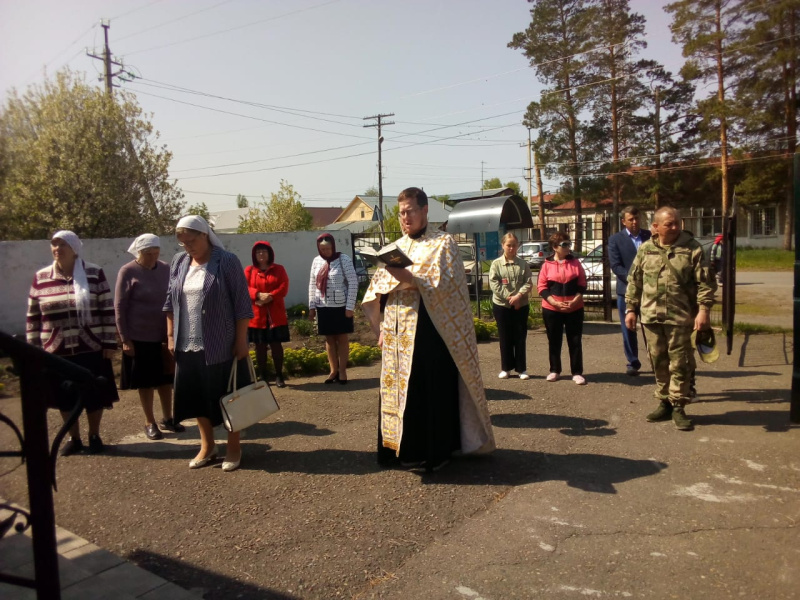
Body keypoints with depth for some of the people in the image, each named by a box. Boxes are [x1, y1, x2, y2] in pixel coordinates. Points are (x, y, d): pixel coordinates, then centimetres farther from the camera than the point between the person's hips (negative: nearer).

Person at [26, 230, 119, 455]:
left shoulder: (94, 274, -4)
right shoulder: (40, 278, 2)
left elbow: (108, 311, -3)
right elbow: (33, 317, 7)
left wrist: (109, 343, -6)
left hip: (91, 350, -2)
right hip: (57, 351, 2)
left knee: (94, 396, 8)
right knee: (65, 398, 11)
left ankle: (94, 436, 26)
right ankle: (73, 438, 28)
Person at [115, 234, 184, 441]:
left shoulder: (165, 269, 3)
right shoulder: (128, 272, -8)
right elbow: (119, 307, -8)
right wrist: (124, 339, -11)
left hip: (164, 335, 4)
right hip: (139, 337, -3)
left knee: (165, 378, 12)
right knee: (145, 381, 7)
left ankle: (168, 418, 26)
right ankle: (150, 422, 19)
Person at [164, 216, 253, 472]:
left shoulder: (227, 261, -10)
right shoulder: (178, 263, 7)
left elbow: (242, 304, -11)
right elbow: (171, 302, 14)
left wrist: (241, 340, -13)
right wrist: (171, 335, 10)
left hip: (221, 345, -5)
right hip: (187, 346, 6)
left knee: (228, 397, 4)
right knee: (197, 397, 13)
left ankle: (233, 447, 19)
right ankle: (207, 445, 29)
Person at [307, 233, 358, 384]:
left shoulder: (344, 259, -8)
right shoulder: (316, 261, 7)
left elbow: (353, 283, -9)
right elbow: (312, 284, 11)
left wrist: (350, 306, -13)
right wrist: (311, 306, 7)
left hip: (341, 306, -4)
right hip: (323, 307, 4)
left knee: (342, 339, 5)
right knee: (329, 339, 10)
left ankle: (342, 371, 12)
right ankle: (333, 370, 19)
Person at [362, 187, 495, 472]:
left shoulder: (443, 243, 0)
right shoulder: (396, 247, 18)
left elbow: (445, 285, -14)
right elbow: (377, 287, 15)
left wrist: (410, 278, -24)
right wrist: (391, 279, -5)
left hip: (428, 330, -6)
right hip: (397, 331, 6)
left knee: (429, 389, -4)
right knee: (396, 386, 7)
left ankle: (433, 451, 8)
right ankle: (400, 446, 19)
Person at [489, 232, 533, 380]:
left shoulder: (523, 264, 4)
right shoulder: (496, 264, 0)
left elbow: (528, 283, -1)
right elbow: (494, 284, -8)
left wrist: (518, 296, -18)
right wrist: (509, 297, -15)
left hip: (521, 305, 1)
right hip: (501, 305, -1)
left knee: (520, 337, 5)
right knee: (505, 338, 7)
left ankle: (521, 368, 13)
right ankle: (506, 368, 16)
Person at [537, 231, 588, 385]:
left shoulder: (575, 262, 4)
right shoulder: (547, 264, -1)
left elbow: (582, 284, 4)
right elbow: (542, 287, -3)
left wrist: (575, 301, -11)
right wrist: (555, 303, -14)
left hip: (574, 308, 1)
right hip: (551, 309, -1)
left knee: (575, 341, 2)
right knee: (554, 341, 9)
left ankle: (577, 373, 10)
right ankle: (554, 371, 23)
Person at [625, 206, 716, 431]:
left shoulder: (692, 248, -3)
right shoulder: (645, 249, 7)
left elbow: (705, 282, -5)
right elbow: (634, 282, 11)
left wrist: (703, 309, -13)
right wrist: (631, 309, 9)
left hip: (680, 317, -3)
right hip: (651, 317, 3)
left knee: (679, 364, 2)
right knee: (659, 362, 12)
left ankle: (678, 407, 12)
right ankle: (664, 403, 25)